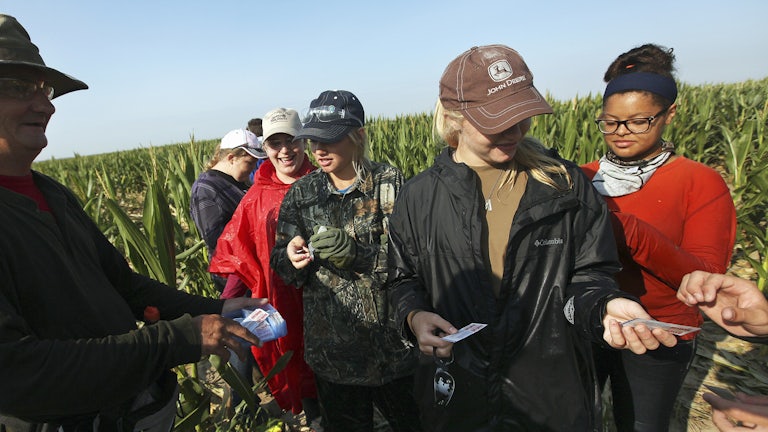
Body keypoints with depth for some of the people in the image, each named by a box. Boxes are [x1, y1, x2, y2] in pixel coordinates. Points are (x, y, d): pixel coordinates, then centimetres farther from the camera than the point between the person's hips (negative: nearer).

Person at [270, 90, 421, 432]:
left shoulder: (390, 183, -10)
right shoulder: (302, 193, 0)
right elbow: (280, 264, 4)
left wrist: (358, 253, -29)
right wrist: (291, 258, -18)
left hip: (391, 343, -2)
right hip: (331, 349, 3)